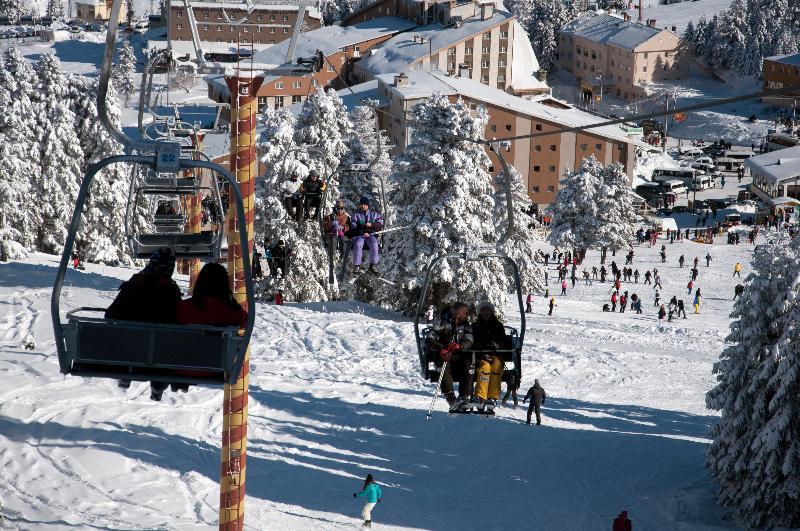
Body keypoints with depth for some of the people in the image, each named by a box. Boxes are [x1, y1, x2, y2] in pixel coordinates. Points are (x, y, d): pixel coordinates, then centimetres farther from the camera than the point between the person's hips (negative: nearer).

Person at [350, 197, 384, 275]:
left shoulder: (374, 214, 17)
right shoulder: (356, 216, 13)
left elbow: (380, 225, 5)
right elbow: (353, 229, 2)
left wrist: (371, 224, -15)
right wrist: (362, 232, -14)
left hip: (371, 235, 1)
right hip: (359, 235, -1)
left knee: (374, 245, -33)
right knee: (358, 245, -34)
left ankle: (373, 265, -28)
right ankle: (356, 266, -31)